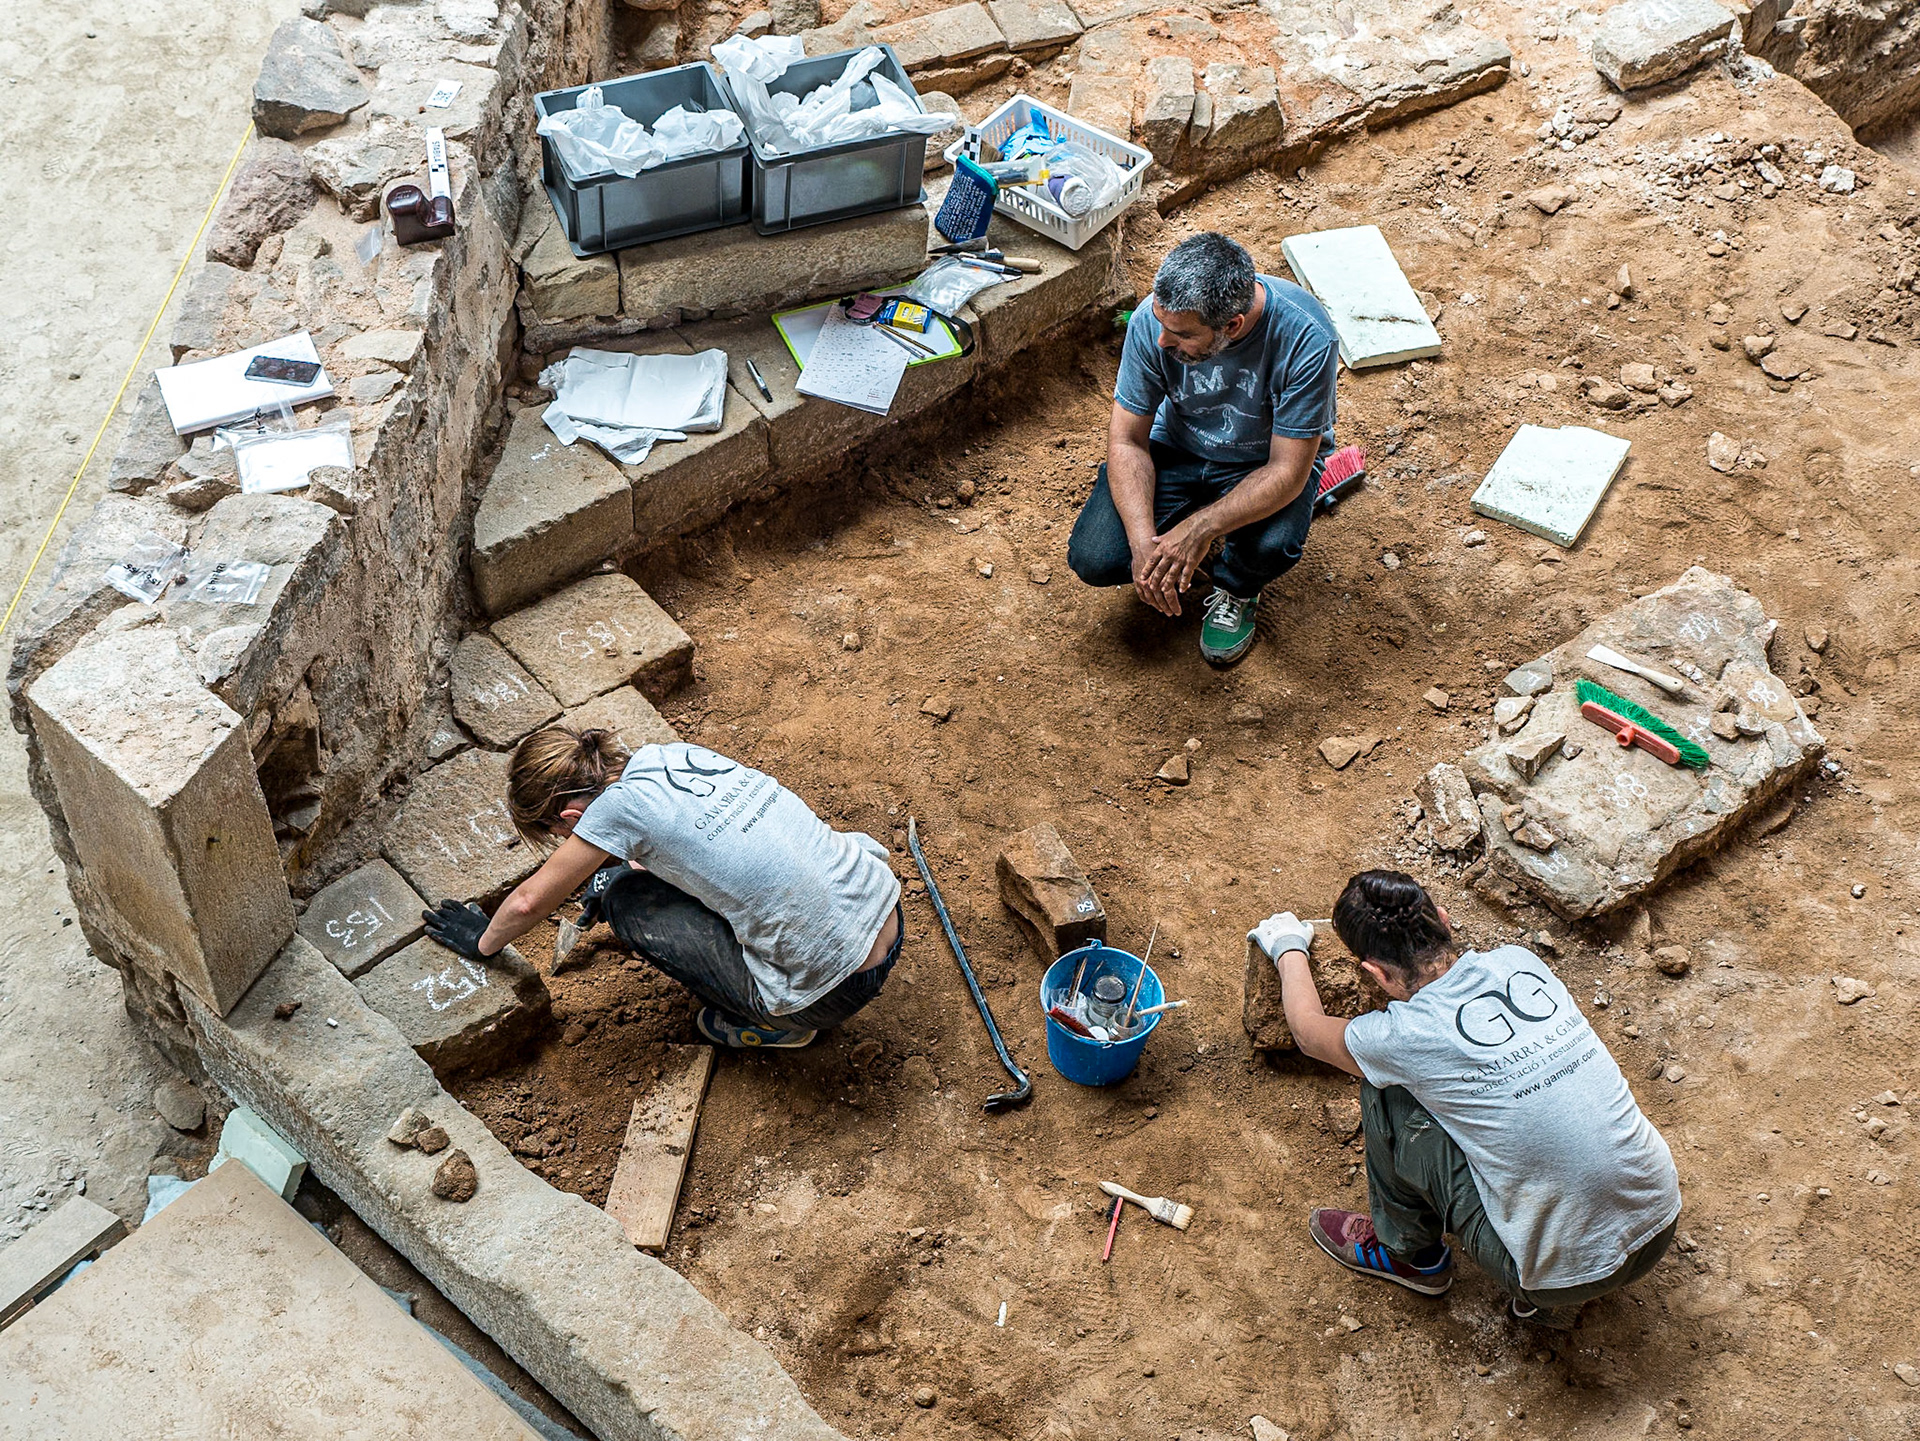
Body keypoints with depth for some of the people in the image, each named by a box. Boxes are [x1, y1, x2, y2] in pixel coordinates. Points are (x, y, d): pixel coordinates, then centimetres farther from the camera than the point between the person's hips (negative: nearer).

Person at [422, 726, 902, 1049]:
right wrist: (622, 872, 32)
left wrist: (483, 941, 18)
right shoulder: (678, 753, 6)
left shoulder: (621, 804, -13)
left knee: (626, 902, 1)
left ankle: (771, 1022, 9)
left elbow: (531, 901, 0)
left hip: (836, 988, -8)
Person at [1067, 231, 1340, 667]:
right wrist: (1144, 543, -29)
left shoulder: (1306, 339, -34)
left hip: (1265, 463, -2)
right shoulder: (1153, 320, -25)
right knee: (1093, 560, -18)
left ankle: (1236, 591, 4)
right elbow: (1127, 440, -16)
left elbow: (1287, 472, -29)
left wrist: (1200, 528, -41)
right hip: (1177, 450, 2)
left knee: (1272, 546, -34)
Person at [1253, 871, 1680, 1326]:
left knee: (1385, 1094, 2)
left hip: (1567, 1274, -5)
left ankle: (1411, 1253, 26)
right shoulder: (1520, 961, -2)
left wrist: (1290, 947, 29)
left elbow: (1309, 1029, 11)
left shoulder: (1404, 1037, -15)